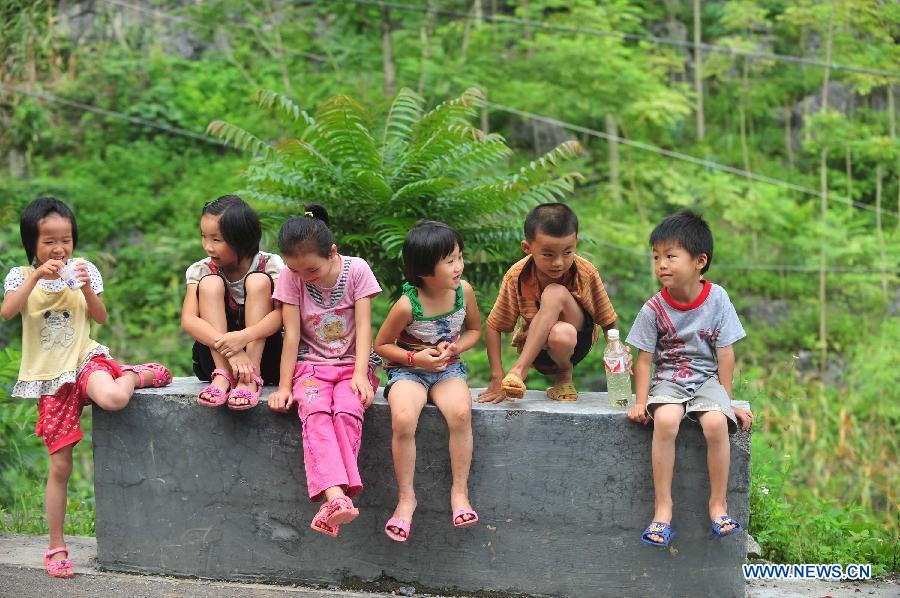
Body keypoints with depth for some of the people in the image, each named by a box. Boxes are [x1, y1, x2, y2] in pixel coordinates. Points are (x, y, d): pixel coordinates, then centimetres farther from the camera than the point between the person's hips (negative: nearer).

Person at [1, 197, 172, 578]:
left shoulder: (83, 270, 4)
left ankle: (137, 375, -1)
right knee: (60, 465, -2)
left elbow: (101, 318, 0)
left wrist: (86, 287, -15)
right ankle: (56, 547, 11)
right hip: (49, 377, 0)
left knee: (113, 398, -38)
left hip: (84, 359, 0)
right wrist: (36, 277, -26)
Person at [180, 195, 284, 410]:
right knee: (210, 283, -19)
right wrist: (229, 347, -36)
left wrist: (244, 336, -41)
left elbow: (282, 313, -23)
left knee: (258, 280, -21)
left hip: (263, 355, -1)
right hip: (215, 357, 1)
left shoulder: (270, 265, -8)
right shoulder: (201, 270, -5)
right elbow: (188, 320, -20)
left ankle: (251, 378, -32)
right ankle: (223, 375, -30)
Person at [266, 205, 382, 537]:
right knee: (315, 413, -32)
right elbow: (291, 334, -6)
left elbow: (364, 327, -9)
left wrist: (360, 374, -20)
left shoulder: (357, 270, -6)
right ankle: (336, 496, -50)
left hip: (351, 364, 0)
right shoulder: (291, 277, -5)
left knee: (348, 410, -33)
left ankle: (334, 498, -37)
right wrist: (284, 386, -9)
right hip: (310, 365, 0)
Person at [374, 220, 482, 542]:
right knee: (403, 420, -33)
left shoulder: (463, 291, -7)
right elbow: (381, 344, -3)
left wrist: (455, 348, -9)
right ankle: (406, 498, -15)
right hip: (407, 370, -2)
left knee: (461, 412, -31)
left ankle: (459, 491, -16)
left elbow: (474, 329, 12)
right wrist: (415, 358, -17)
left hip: (448, 369, 3)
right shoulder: (408, 305, -17)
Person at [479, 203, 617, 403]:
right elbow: (494, 327, -9)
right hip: (537, 349, -1)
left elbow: (609, 322, -6)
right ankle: (564, 372, -10)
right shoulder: (516, 276, -16)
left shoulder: (586, 273, -16)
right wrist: (497, 378, -15)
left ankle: (519, 369, -27)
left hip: (579, 343, 1)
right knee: (561, 335, -40)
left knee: (556, 293, -31)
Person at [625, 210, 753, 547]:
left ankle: (718, 504, -15)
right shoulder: (654, 309, -5)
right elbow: (644, 360, -1)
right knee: (665, 419, -33)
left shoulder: (717, 299, -5)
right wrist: (641, 403, -10)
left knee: (716, 422, -31)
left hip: (707, 378, 0)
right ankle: (663, 507, -26)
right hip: (668, 380, 0)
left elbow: (725, 354, -1)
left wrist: (726, 401, -2)